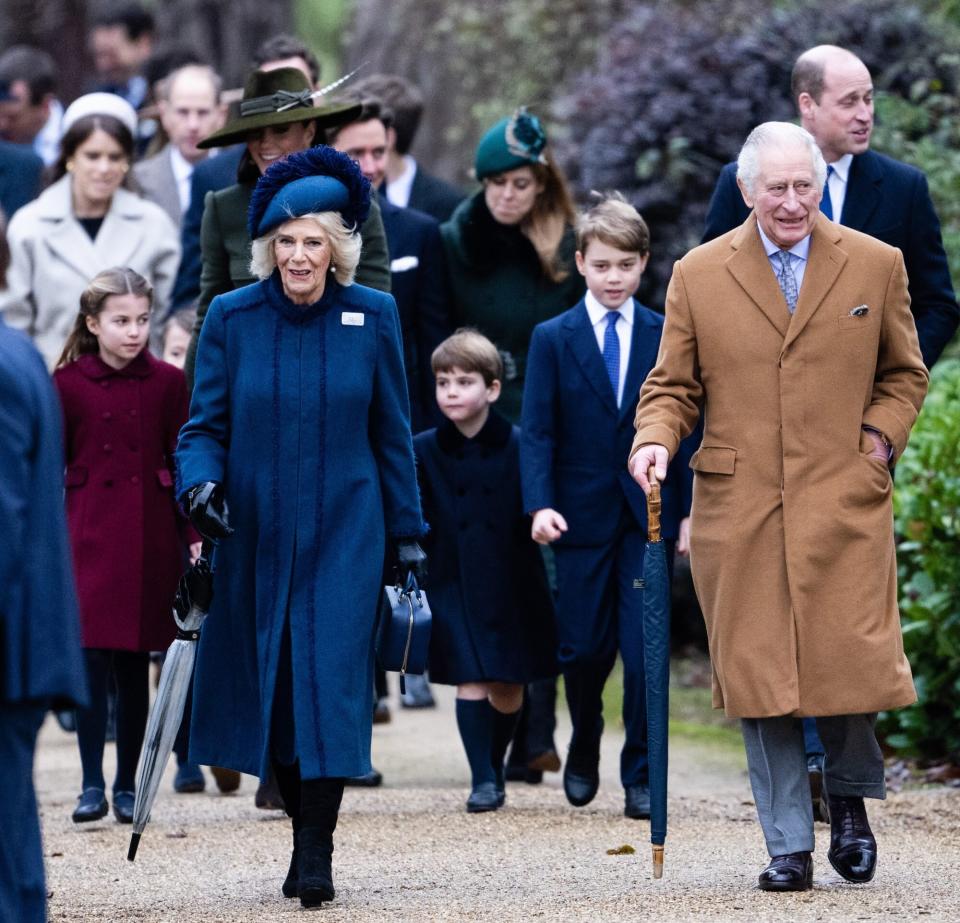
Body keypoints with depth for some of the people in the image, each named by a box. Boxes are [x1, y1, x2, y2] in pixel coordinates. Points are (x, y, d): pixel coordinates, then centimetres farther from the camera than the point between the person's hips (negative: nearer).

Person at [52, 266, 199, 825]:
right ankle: (92, 784, 0)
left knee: (134, 664, 5)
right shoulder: (67, 384, -1)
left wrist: (196, 534, -1)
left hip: (150, 539, 1)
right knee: (92, 657, -6)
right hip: (89, 533, -1)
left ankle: (127, 785, 13)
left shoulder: (168, 383, 2)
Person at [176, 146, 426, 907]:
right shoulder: (232, 317, -1)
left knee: (331, 680, -10)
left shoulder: (372, 317, 0)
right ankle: (307, 828, 20)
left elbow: (393, 434, 7)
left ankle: (316, 854, -7)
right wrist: (199, 482, -18)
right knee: (269, 684, 4)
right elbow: (205, 424, 3)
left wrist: (409, 531, 7)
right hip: (255, 532, 1)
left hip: (345, 531, -1)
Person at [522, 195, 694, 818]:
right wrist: (540, 505, -15)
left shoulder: (667, 337, 5)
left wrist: (690, 510, 1)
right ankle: (584, 752, 32)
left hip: (650, 515, 0)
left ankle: (640, 777, 3)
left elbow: (687, 430, 7)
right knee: (584, 648, 5)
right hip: (582, 514, 0)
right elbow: (538, 431, -2)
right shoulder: (553, 339, 2)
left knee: (644, 650, -5)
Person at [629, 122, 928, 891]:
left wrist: (880, 438, 0)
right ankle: (789, 844, 7)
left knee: (852, 663, -5)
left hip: (844, 503, 0)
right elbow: (674, 385, 10)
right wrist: (655, 439, -10)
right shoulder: (698, 275, 6)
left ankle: (849, 799, 24)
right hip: (739, 509, 0)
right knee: (760, 677, -1)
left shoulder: (876, 266, 7)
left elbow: (905, 374, 17)